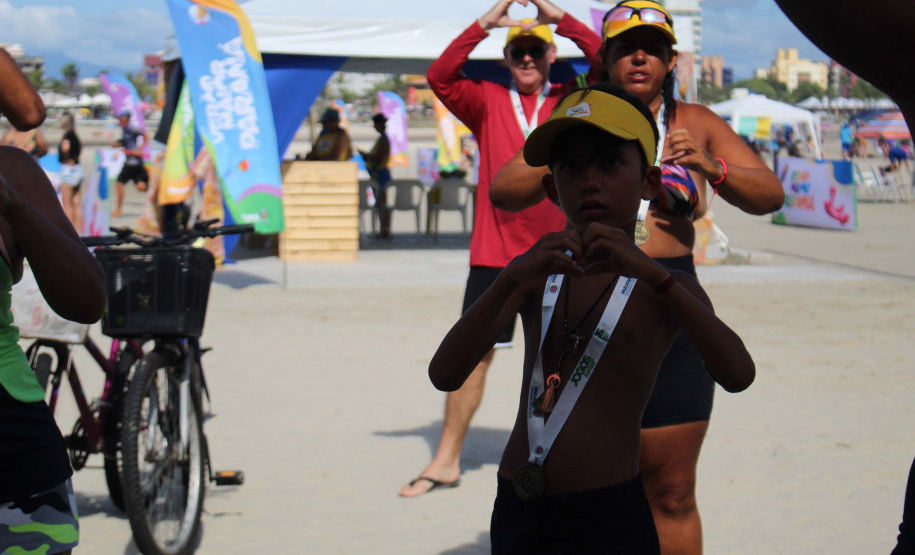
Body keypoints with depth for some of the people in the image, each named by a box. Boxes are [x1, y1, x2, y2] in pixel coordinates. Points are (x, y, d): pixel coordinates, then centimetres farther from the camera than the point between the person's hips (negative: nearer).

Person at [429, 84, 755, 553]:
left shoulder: (664, 288, 1)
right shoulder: (534, 277, 9)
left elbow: (738, 375, -18)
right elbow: (444, 376, -5)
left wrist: (650, 272, -26)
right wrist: (510, 279, -19)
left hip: (608, 516, -3)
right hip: (514, 510, 3)